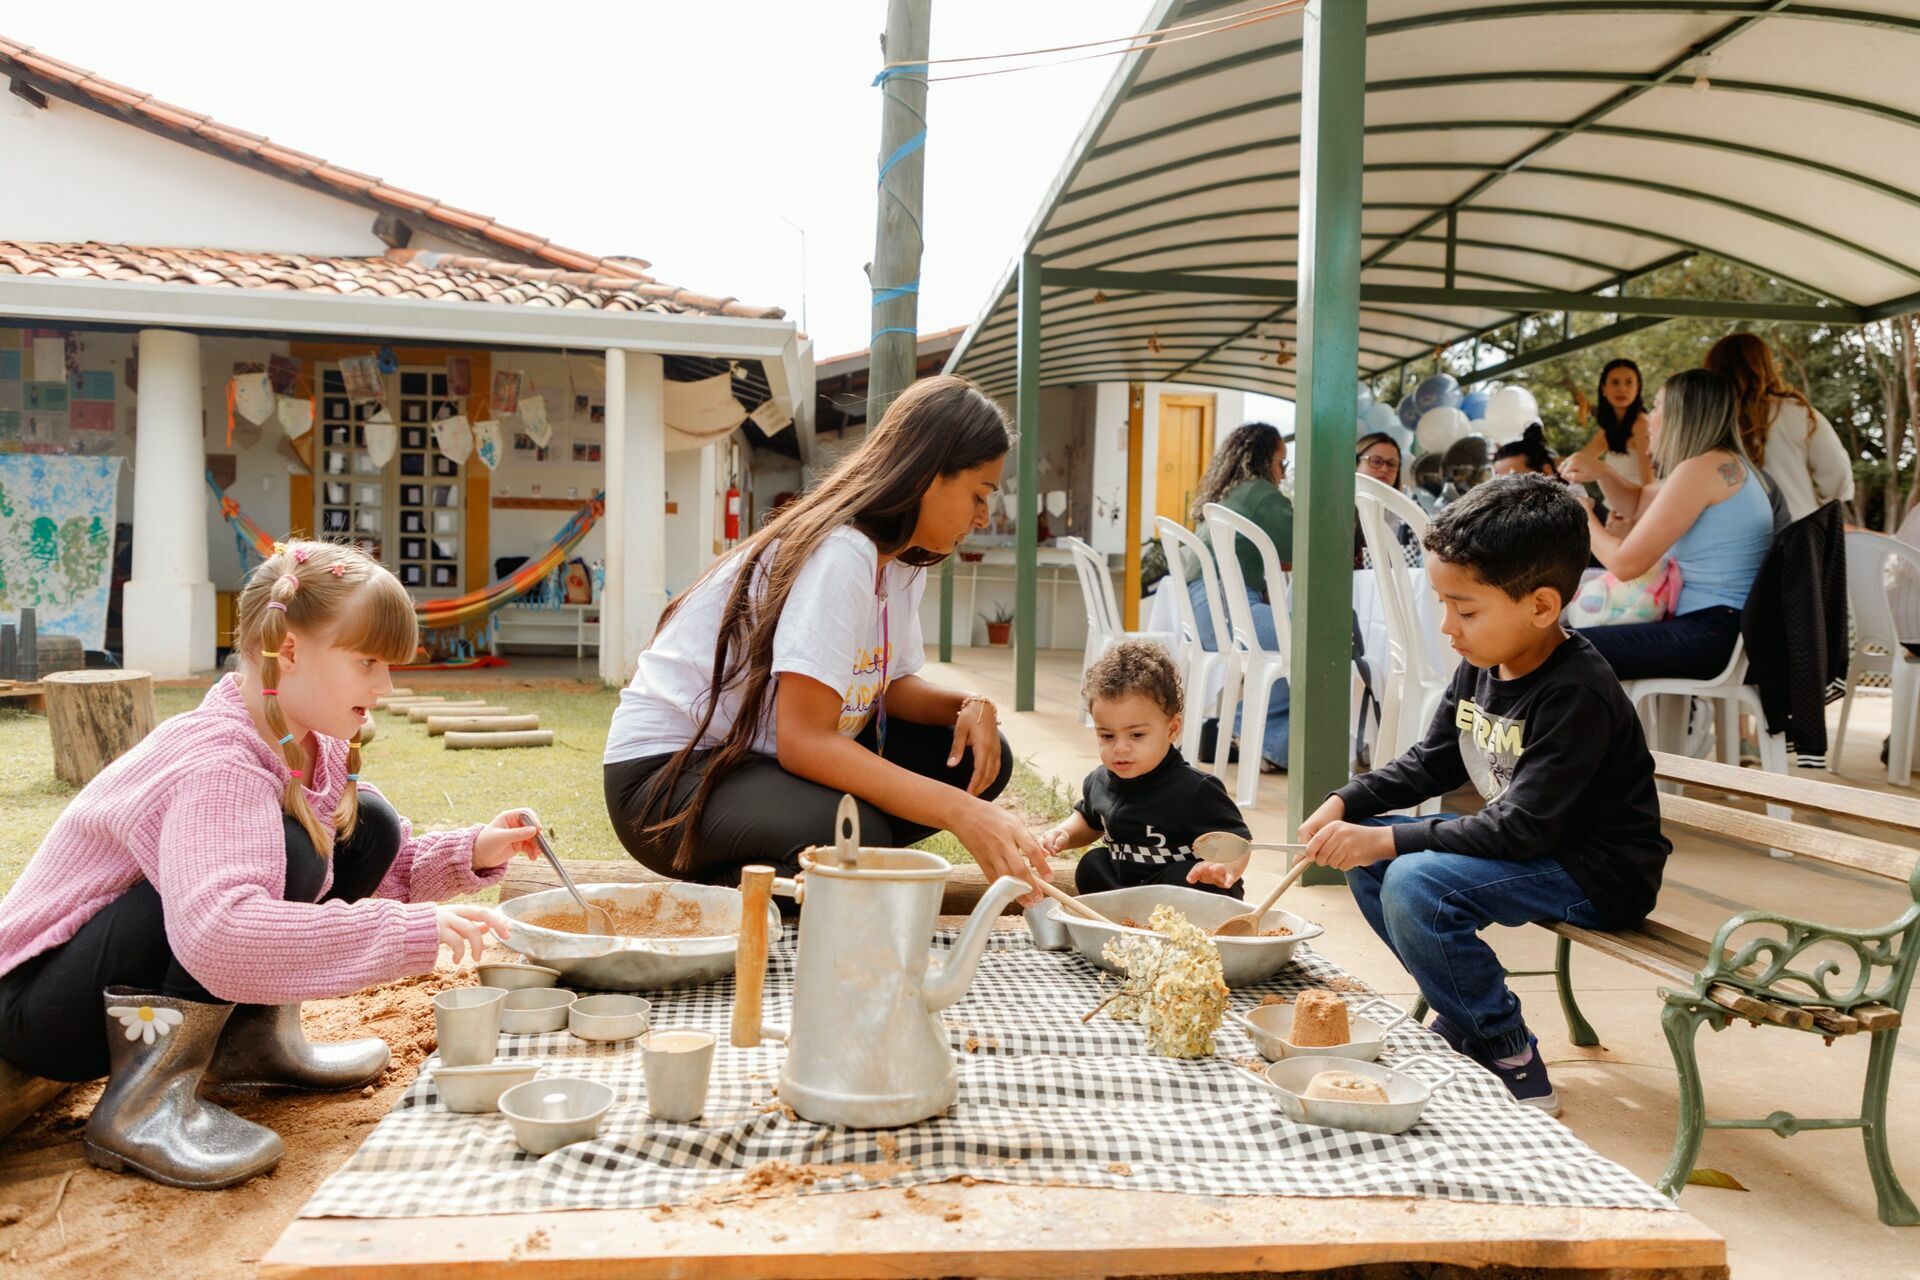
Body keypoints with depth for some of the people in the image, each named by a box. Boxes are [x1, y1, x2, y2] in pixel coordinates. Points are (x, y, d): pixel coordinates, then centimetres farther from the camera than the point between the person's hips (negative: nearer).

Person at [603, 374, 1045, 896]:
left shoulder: (901, 561, 3)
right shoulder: (841, 555, -25)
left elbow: (895, 684, 9)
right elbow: (803, 741, -31)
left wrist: (967, 706, -13)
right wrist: (960, 812, -36)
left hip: (768, 757, 10)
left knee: (980, 756, -2)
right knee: (853, 836, -36)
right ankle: (719, 886, -5)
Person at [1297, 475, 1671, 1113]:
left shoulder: (1577, 695, -26)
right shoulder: (1481, 667, 0)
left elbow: (1522, 829, -29)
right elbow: (1430, 764, 13)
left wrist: (1388, 839, -29)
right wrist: (1347, 802, -3)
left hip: (1598, 875, -9)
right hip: (1517, 841, 10)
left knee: (1416, 884, -28)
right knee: (1365, 855, 4)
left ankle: (1511, 1062, -11)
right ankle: (1460, 1014, 14)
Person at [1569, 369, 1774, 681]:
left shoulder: (1701, 468, -15)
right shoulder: (1721, 464, 16)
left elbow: (1625, 562, -18)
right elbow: (1639, 502, 32)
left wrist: (1582, 514, 0)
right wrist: (1599, 472, 12)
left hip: (1714, 634, -11)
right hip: (1725, 625, 11)